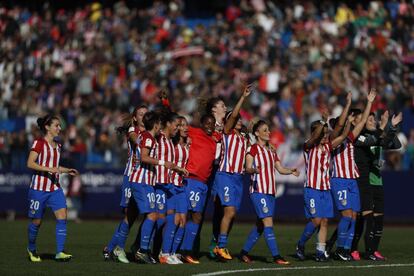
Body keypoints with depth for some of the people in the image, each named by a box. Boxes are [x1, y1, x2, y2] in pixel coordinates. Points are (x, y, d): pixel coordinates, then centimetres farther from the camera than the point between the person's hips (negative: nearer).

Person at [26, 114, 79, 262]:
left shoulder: (57, 145, 13)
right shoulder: (39, 143, -9)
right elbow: (30, 163, -19)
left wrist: (67, 170, 10)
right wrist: (50, 169, -26)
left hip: (55, 188, 6)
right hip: (39, 188, -6)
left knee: (62, 217, -11)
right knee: (36, 221, 4)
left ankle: (60, 252, -13)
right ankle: (31, 249, 27)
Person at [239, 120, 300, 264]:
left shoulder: (271, 151, 19)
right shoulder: (253, 149, -5)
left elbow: (280, 169, 17)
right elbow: (248, 168, -15)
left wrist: (291, 171, -4)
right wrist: (253, 169, -38)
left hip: (270, 192, 8)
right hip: (258, 191, -8)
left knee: (260, 225, 9)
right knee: (268, 222, -15)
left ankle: (244, 252, 19)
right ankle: (276, 256, -19)